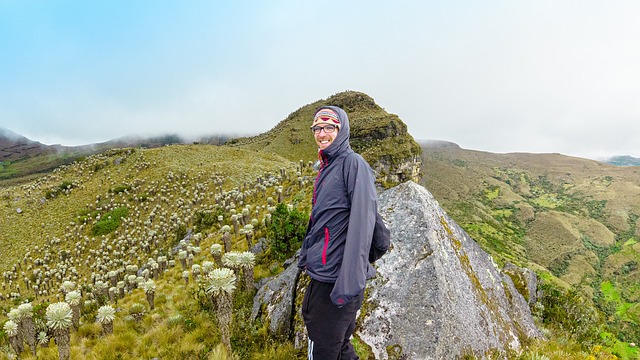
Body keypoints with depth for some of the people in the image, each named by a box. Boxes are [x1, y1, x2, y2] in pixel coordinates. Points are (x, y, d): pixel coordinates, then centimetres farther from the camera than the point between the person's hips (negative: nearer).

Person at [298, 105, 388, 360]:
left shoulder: (353, 163, -14)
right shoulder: (326, 167, 14)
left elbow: (362, 222, -22)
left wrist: (349, 284, -26)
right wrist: (305, 257, 21)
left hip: (336, 279, -8)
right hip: (321, 274, 9)